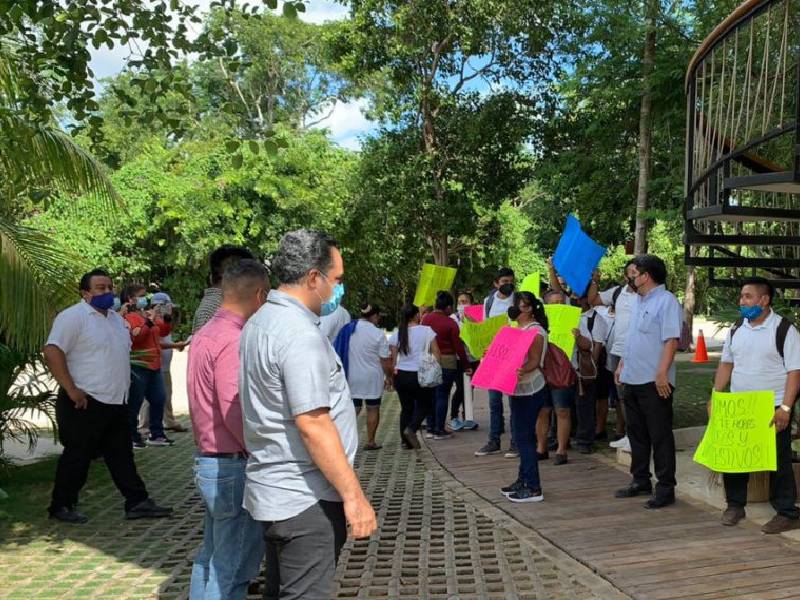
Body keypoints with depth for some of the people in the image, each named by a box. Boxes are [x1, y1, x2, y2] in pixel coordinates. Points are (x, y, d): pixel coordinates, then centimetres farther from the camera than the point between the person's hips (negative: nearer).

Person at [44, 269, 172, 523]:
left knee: (122, 455, 11)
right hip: (85, 403, -8)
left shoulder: (116, 319, 15)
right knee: (78, 456, 3)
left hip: (116, 403, 8)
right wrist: (71, 390, -21)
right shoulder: (73, 316, -11)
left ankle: (137, 502, 16)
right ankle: (61, 506, 18)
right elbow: (52, 352, -19)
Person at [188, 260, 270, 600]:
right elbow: (236, 414, -23)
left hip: (208, 461, 10)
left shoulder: (205, 334, 10)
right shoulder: (232, 341, -20)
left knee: (211, 557, 20)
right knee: (233, 567, 1)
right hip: (233, 468, -10)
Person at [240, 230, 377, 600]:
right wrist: (353, 495, -20)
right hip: (305, 498, -10)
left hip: (275, 489, 10)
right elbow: (312, 424, -24)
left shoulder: (260, 322, 11)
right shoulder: (300, 334, -20)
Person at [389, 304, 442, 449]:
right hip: (421, 376, -3)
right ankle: (412, 428, -11)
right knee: (424, 405, 13)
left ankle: (405, 440, 12)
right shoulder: (426, 331, -6)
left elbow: (393, 358, 2)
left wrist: (393, 373, 11)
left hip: (401, 376, 3)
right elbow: (436, 354, -6)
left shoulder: (396, 334, 2)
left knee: (406, 407, 13)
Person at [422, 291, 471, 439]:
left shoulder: (426, 319, 3)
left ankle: (431, 428, 18)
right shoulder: (450, 323, -11)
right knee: (442, 395, 2)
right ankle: (439, 430, 5)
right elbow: (458, 347, -8)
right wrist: (466, 366, 1)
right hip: (446, 362, -5)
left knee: (431, 394, 13)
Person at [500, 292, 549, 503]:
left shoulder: (536, 330, -13)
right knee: (522, 436, 14)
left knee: (524, 437, -8)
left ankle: (533, 488, -4)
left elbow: (534, 361, -21)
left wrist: (521, 370, -39)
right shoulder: (517, 329, 16)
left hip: (530, 391, -9)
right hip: (519, 390, 9)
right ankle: (523, 481, 24)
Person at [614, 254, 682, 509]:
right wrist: (622, 364, 19)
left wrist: (662, 374, -25)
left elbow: (672, 340, -19)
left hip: (654, 381, -9)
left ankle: (665, 488, 8)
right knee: (637, 433, 16)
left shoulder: (666, 301, -13)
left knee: (660, 436, 0)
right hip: (633, 379, 9)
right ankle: (640, 481, 28)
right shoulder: (639, 301, 15)